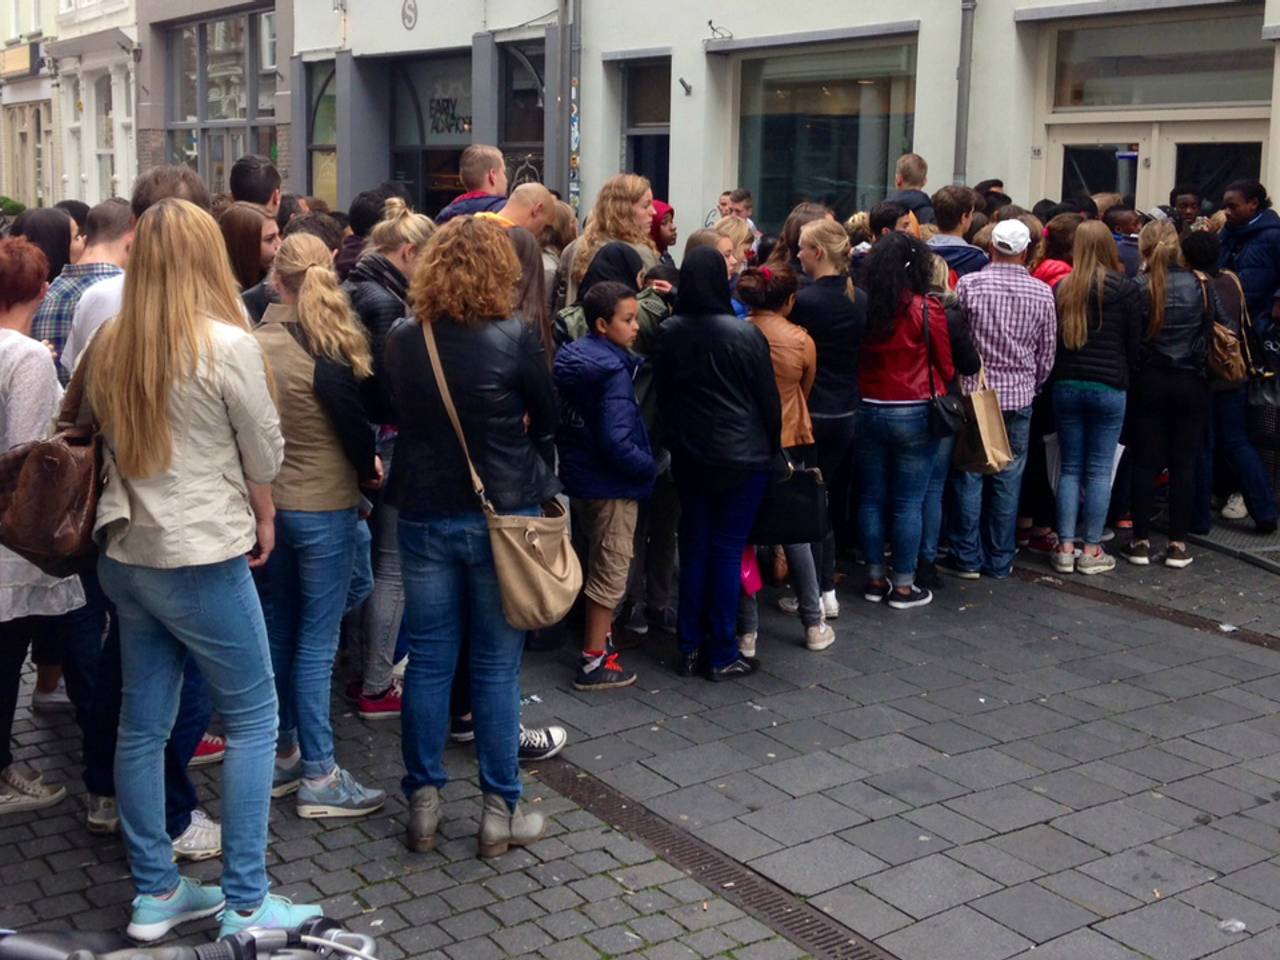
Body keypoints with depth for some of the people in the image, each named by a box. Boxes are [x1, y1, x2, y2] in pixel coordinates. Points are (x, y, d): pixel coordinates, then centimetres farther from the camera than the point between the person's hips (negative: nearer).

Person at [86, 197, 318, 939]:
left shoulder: (110, 346, 3)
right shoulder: (227, 343, -15)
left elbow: (113, 441, 14)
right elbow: (264, 453, -7)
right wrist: (263, 519, 10)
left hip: (126, 554, 7)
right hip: (201, 560, -6)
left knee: (143, 724, 12)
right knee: (254, 720, 5)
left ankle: (155, 894, 23)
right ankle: (246, 903, 9)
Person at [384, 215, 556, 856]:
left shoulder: (402, 340, -3)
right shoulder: (515, 340, -13)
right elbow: (547, 418, 0)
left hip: (423, 515, 3)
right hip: (502, 515, -3)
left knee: (428, 661, 12)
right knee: (496, 668, 6)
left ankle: (422, 803, 21)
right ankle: (500, 811, 15)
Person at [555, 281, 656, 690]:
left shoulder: (570, 358, 2)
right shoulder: (614, 372, -23)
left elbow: (562, 419, 11)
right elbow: (616, 441, -26)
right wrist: (650, 466, -13)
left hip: (580, 478, 8)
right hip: (612, 485, -8)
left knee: (599, 563, 23)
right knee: (611, 571, 3)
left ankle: (601, 636, 37)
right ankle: (594, 662, 9)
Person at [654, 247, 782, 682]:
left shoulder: (668, 334, -4)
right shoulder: (745, 335, -15)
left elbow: (662, 395, 6)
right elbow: (768, 398, -6)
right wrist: (772, 446, 9)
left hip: (689, 459, 4)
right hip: (742, 458, -4)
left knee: (694, 548, 12)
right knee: (728, 550, 3)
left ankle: (690, 648, 18)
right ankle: (722, 655, 9)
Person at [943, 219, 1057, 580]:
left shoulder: (969, 284, -8)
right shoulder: (1042, 293, 0)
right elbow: (1047, 353, 6)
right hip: (1019, 396, 2)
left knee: (969, 476, 5)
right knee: (1008, 479, 7)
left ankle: (967, 557, 9)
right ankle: (1000, 560, 14)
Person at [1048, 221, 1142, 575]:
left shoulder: (1062, 288, 2)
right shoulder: (1126, 289, -5)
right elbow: (1134, 344, 0)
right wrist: (1126, 379, 13)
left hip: (1066, 384, 3)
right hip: (1108, 387, -3)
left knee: (1070, 467, 9)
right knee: (1099, 469, 3)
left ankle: (1065, 548, 9)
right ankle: (1091, 550, 6)